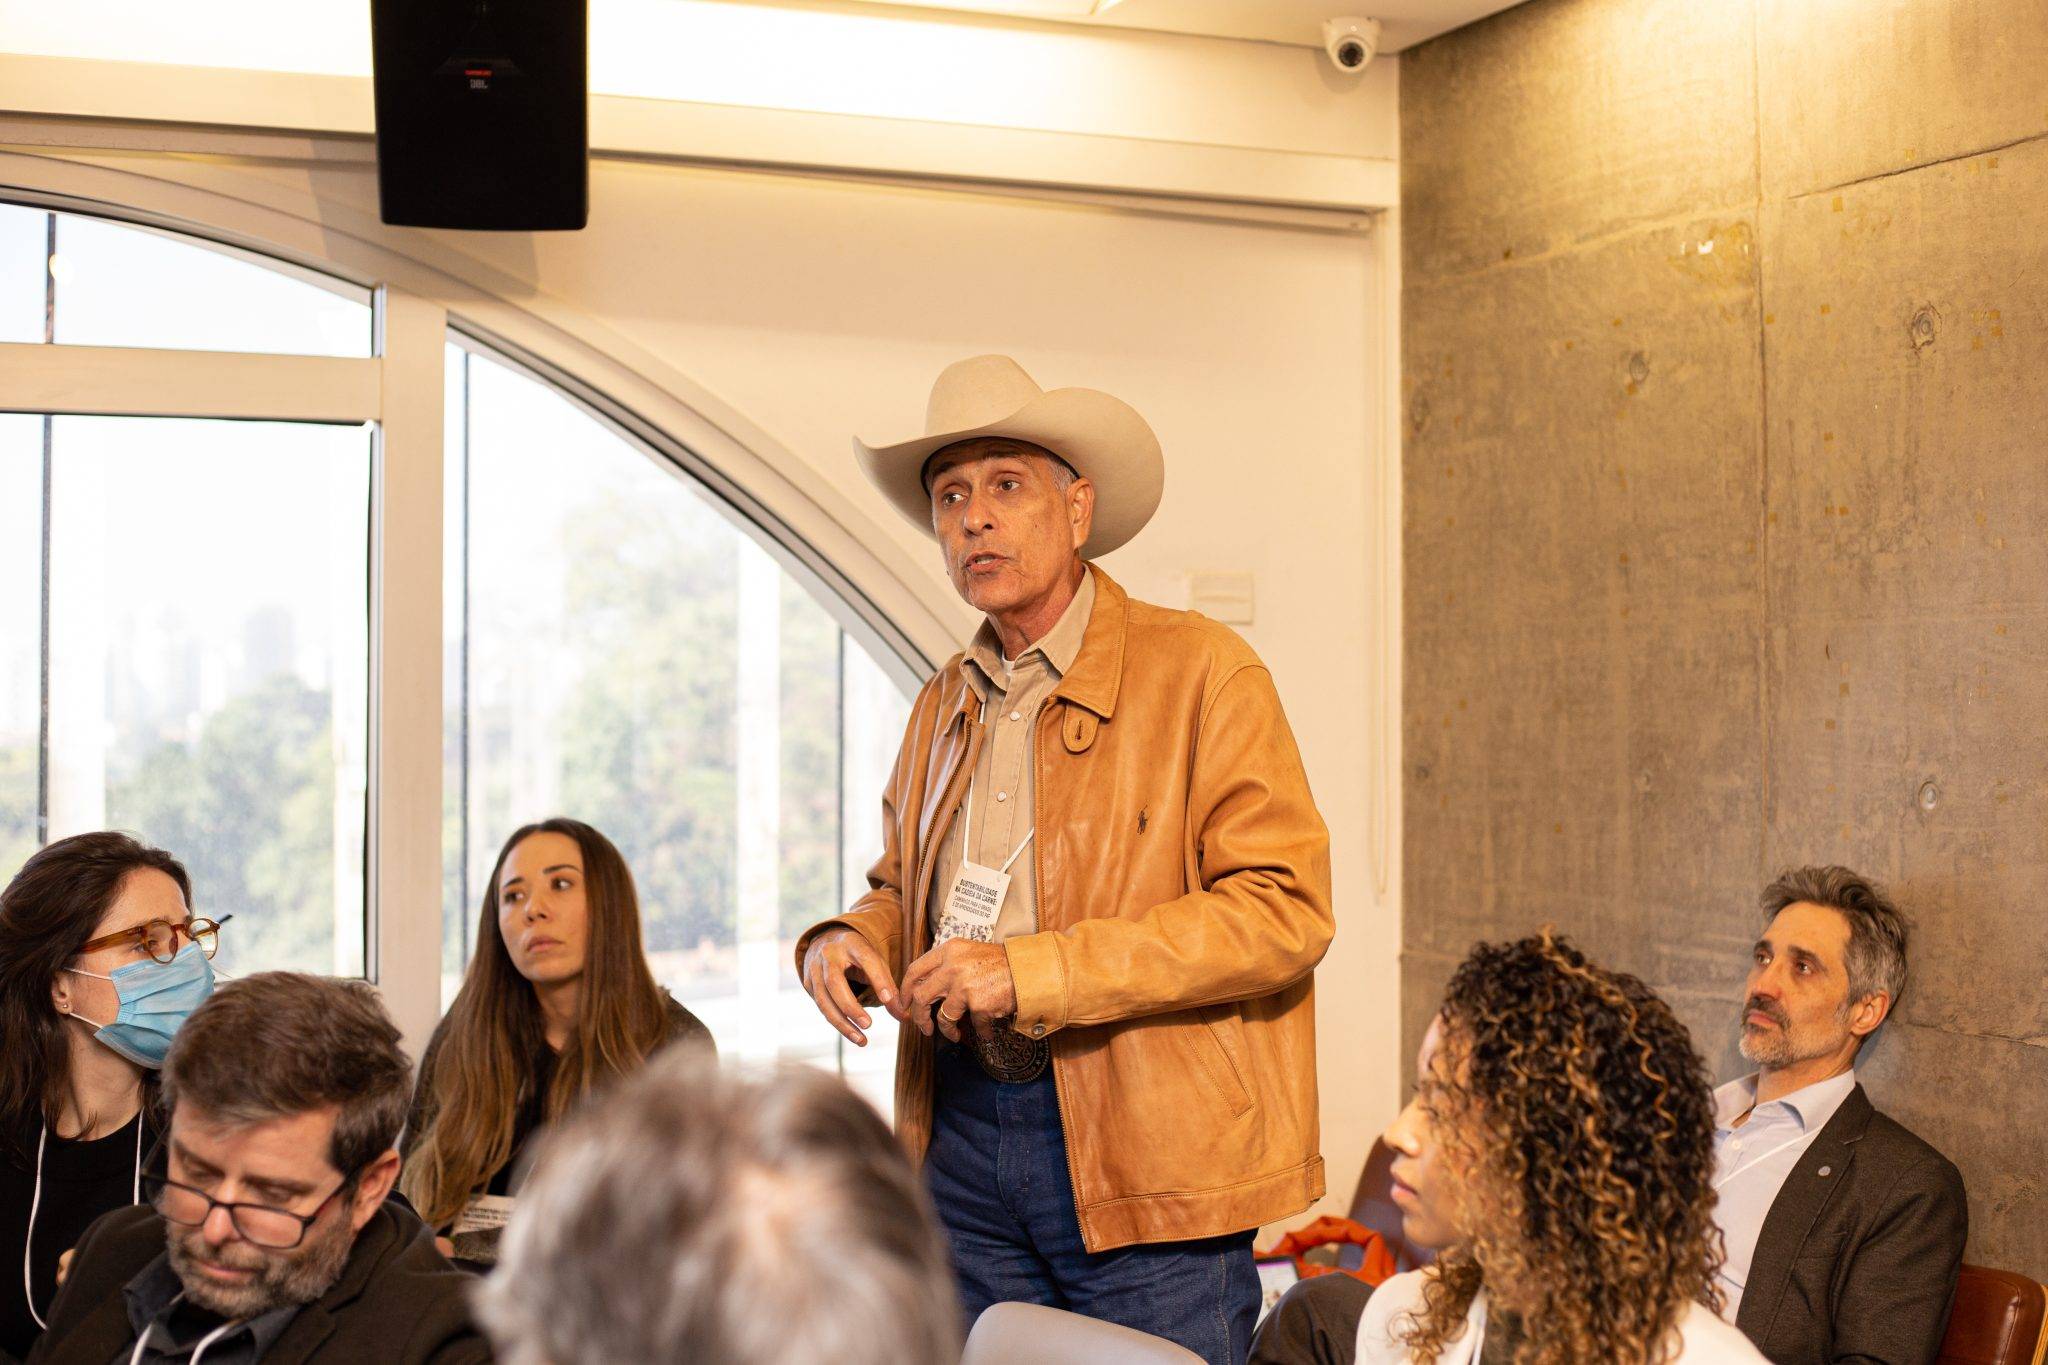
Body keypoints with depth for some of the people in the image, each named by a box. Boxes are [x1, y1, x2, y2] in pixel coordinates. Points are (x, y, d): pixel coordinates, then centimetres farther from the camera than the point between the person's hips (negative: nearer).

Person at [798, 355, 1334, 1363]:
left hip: (1146, 1156, -5)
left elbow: (1284, 910, -15)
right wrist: (845, 941, 2)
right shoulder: (946, 705, 16)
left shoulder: (1201, 672, -6)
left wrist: (1029, 972, -20)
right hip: (965, 1142, 6)